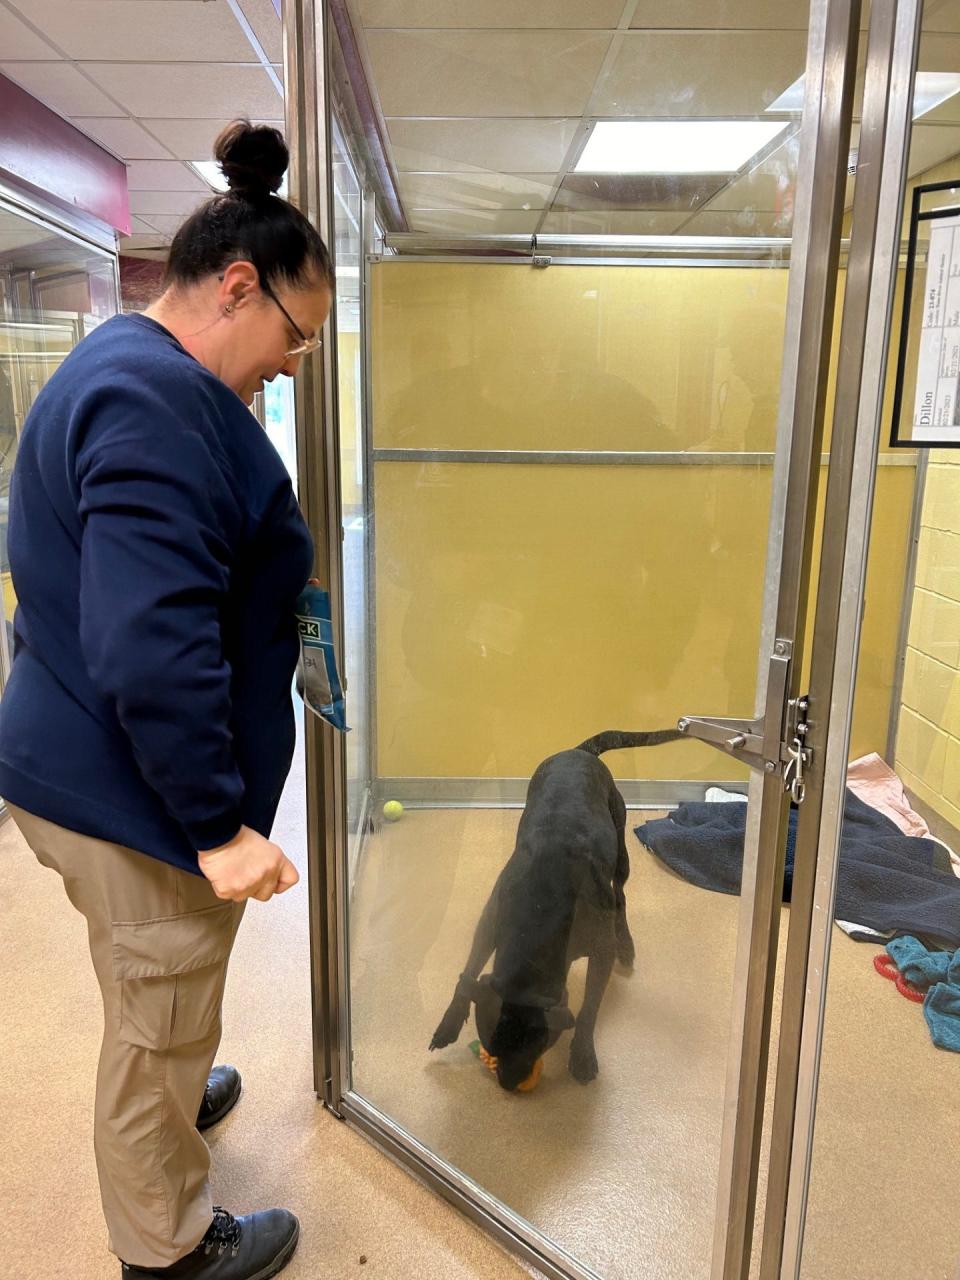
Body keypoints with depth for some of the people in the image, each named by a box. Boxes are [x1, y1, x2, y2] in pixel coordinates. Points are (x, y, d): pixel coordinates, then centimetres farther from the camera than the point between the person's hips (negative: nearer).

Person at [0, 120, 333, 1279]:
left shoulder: (120, 371, 11)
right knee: (162, 1020, 12)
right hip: (139, 798, -10)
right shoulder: (159, 403, -24)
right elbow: (155, 647, -31)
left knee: (149, 1005, 31)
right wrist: (218, 824, -25)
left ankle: (168, 1102, 58)